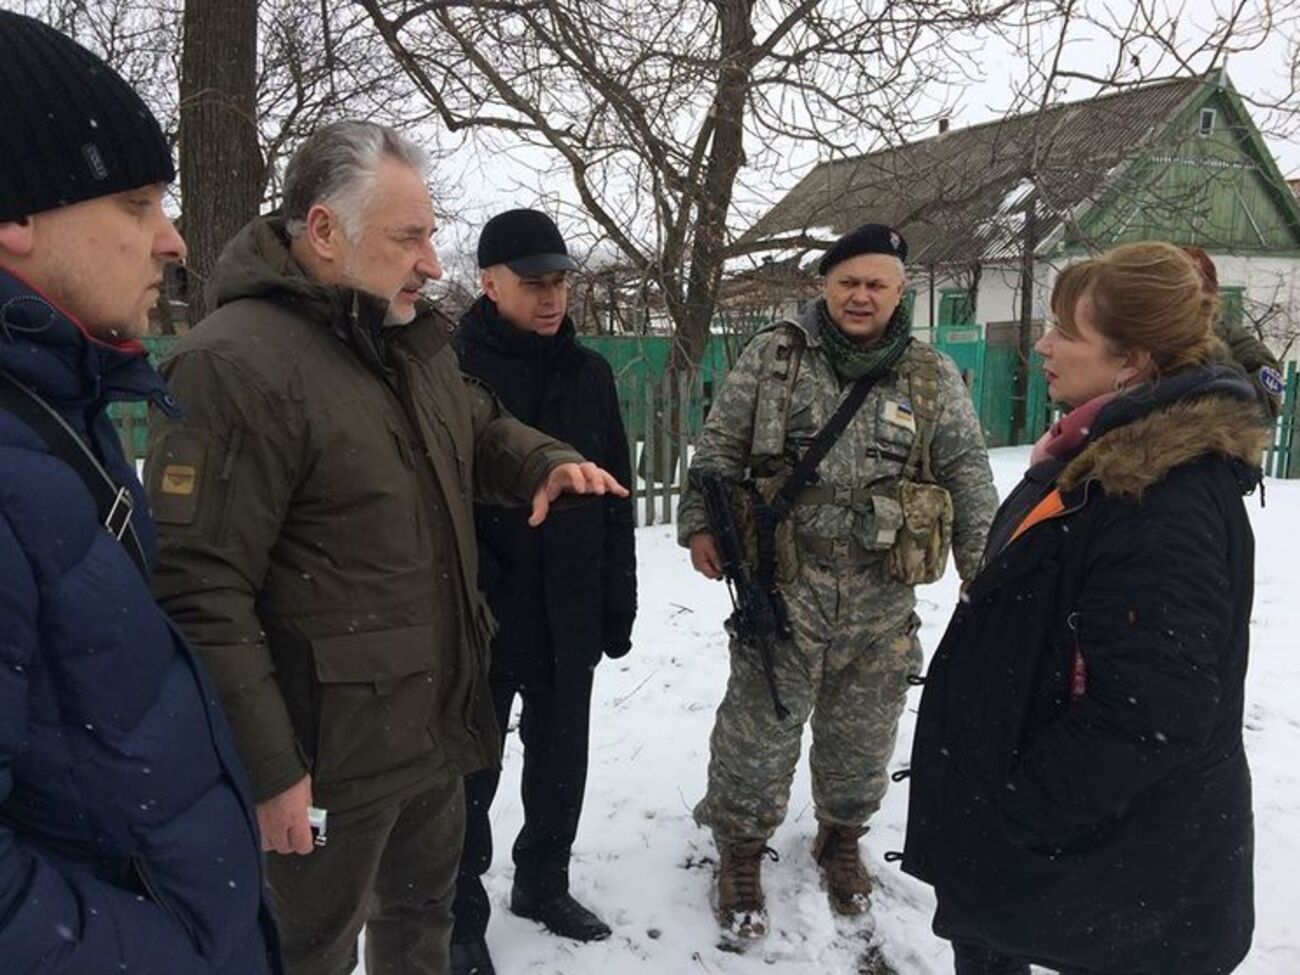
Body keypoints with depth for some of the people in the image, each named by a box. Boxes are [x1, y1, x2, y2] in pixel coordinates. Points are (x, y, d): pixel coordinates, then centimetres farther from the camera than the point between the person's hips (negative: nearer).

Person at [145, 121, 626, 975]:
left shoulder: (415, 339, 6)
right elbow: (198, 591, -23)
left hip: (439, 722, 8)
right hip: (330, 754, -8)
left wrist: (545, 463, 0)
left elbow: (481, 429, 23)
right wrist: (264, 768, -21)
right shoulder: (236, 364, -21)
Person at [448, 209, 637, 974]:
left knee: (561, 757, 18)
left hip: (571, 611, 5)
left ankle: (544, 882, 38)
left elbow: (616, 500, 9)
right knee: (472, 767, 8)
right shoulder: (451, 366, -8)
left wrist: (619, 605, 8)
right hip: (480, 615, -5)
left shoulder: (589, 372, 7)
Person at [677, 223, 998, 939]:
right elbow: (719, 447, 5)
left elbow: (969, 477, 5)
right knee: (759, 726, 6)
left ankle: (841, 838, 41)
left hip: (882, 599, 2)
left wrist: (985, 571, 0)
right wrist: (700, 523, -2)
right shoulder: (774, 355, 1)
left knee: (861, 733, 16)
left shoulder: (933, 377, 5)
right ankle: (741, 849, 28)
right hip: (783, 585, -2)